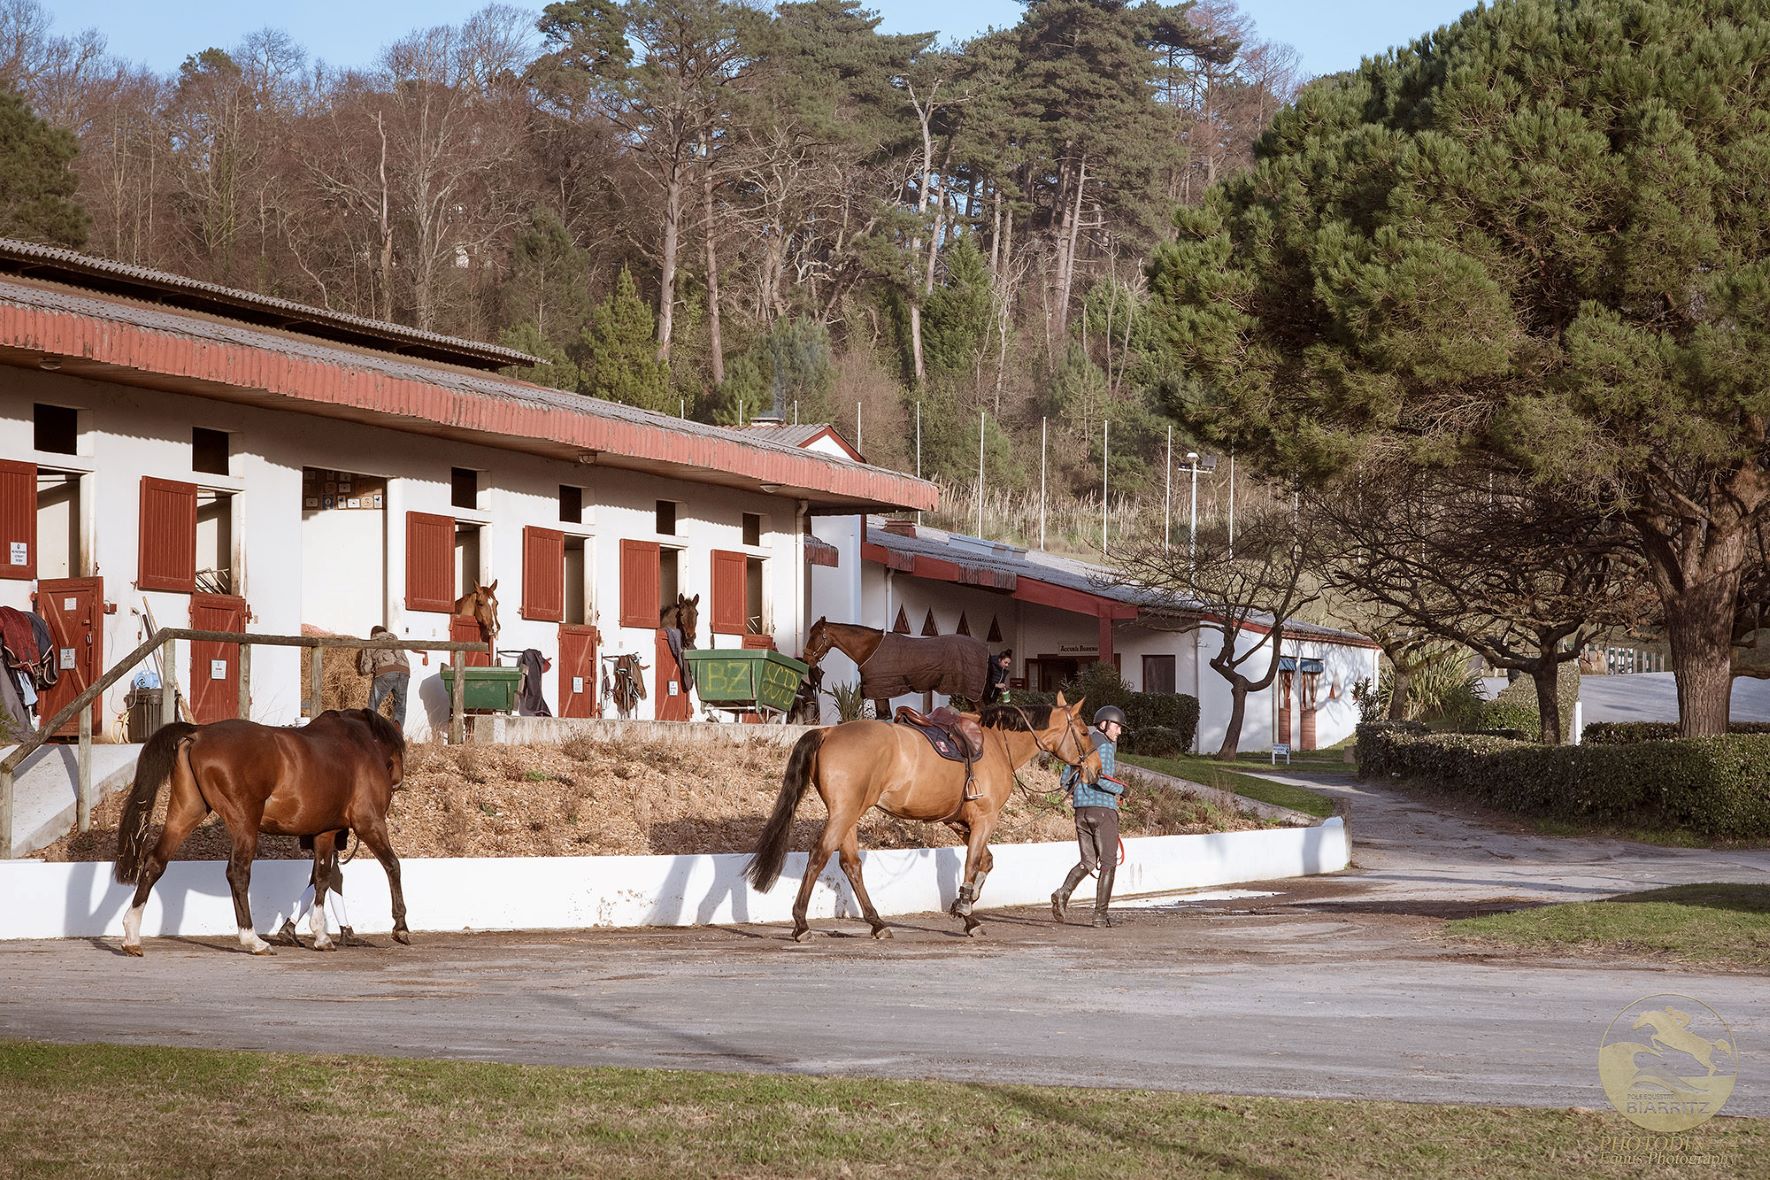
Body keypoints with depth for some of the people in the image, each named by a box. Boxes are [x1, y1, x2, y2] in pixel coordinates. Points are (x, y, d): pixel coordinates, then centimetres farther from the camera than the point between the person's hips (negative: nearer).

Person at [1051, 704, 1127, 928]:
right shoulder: (1105, 746, -9)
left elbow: (1066, 781, 14)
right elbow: (1103, 778, -21)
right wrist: (1121, 789, -4)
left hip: (1081, 809, 7)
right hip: (1103, 808, -7)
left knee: (1088, 862, 14)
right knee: (1108, 862, 2)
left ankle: (1063, 892, -11)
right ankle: (1100, 913, -2)